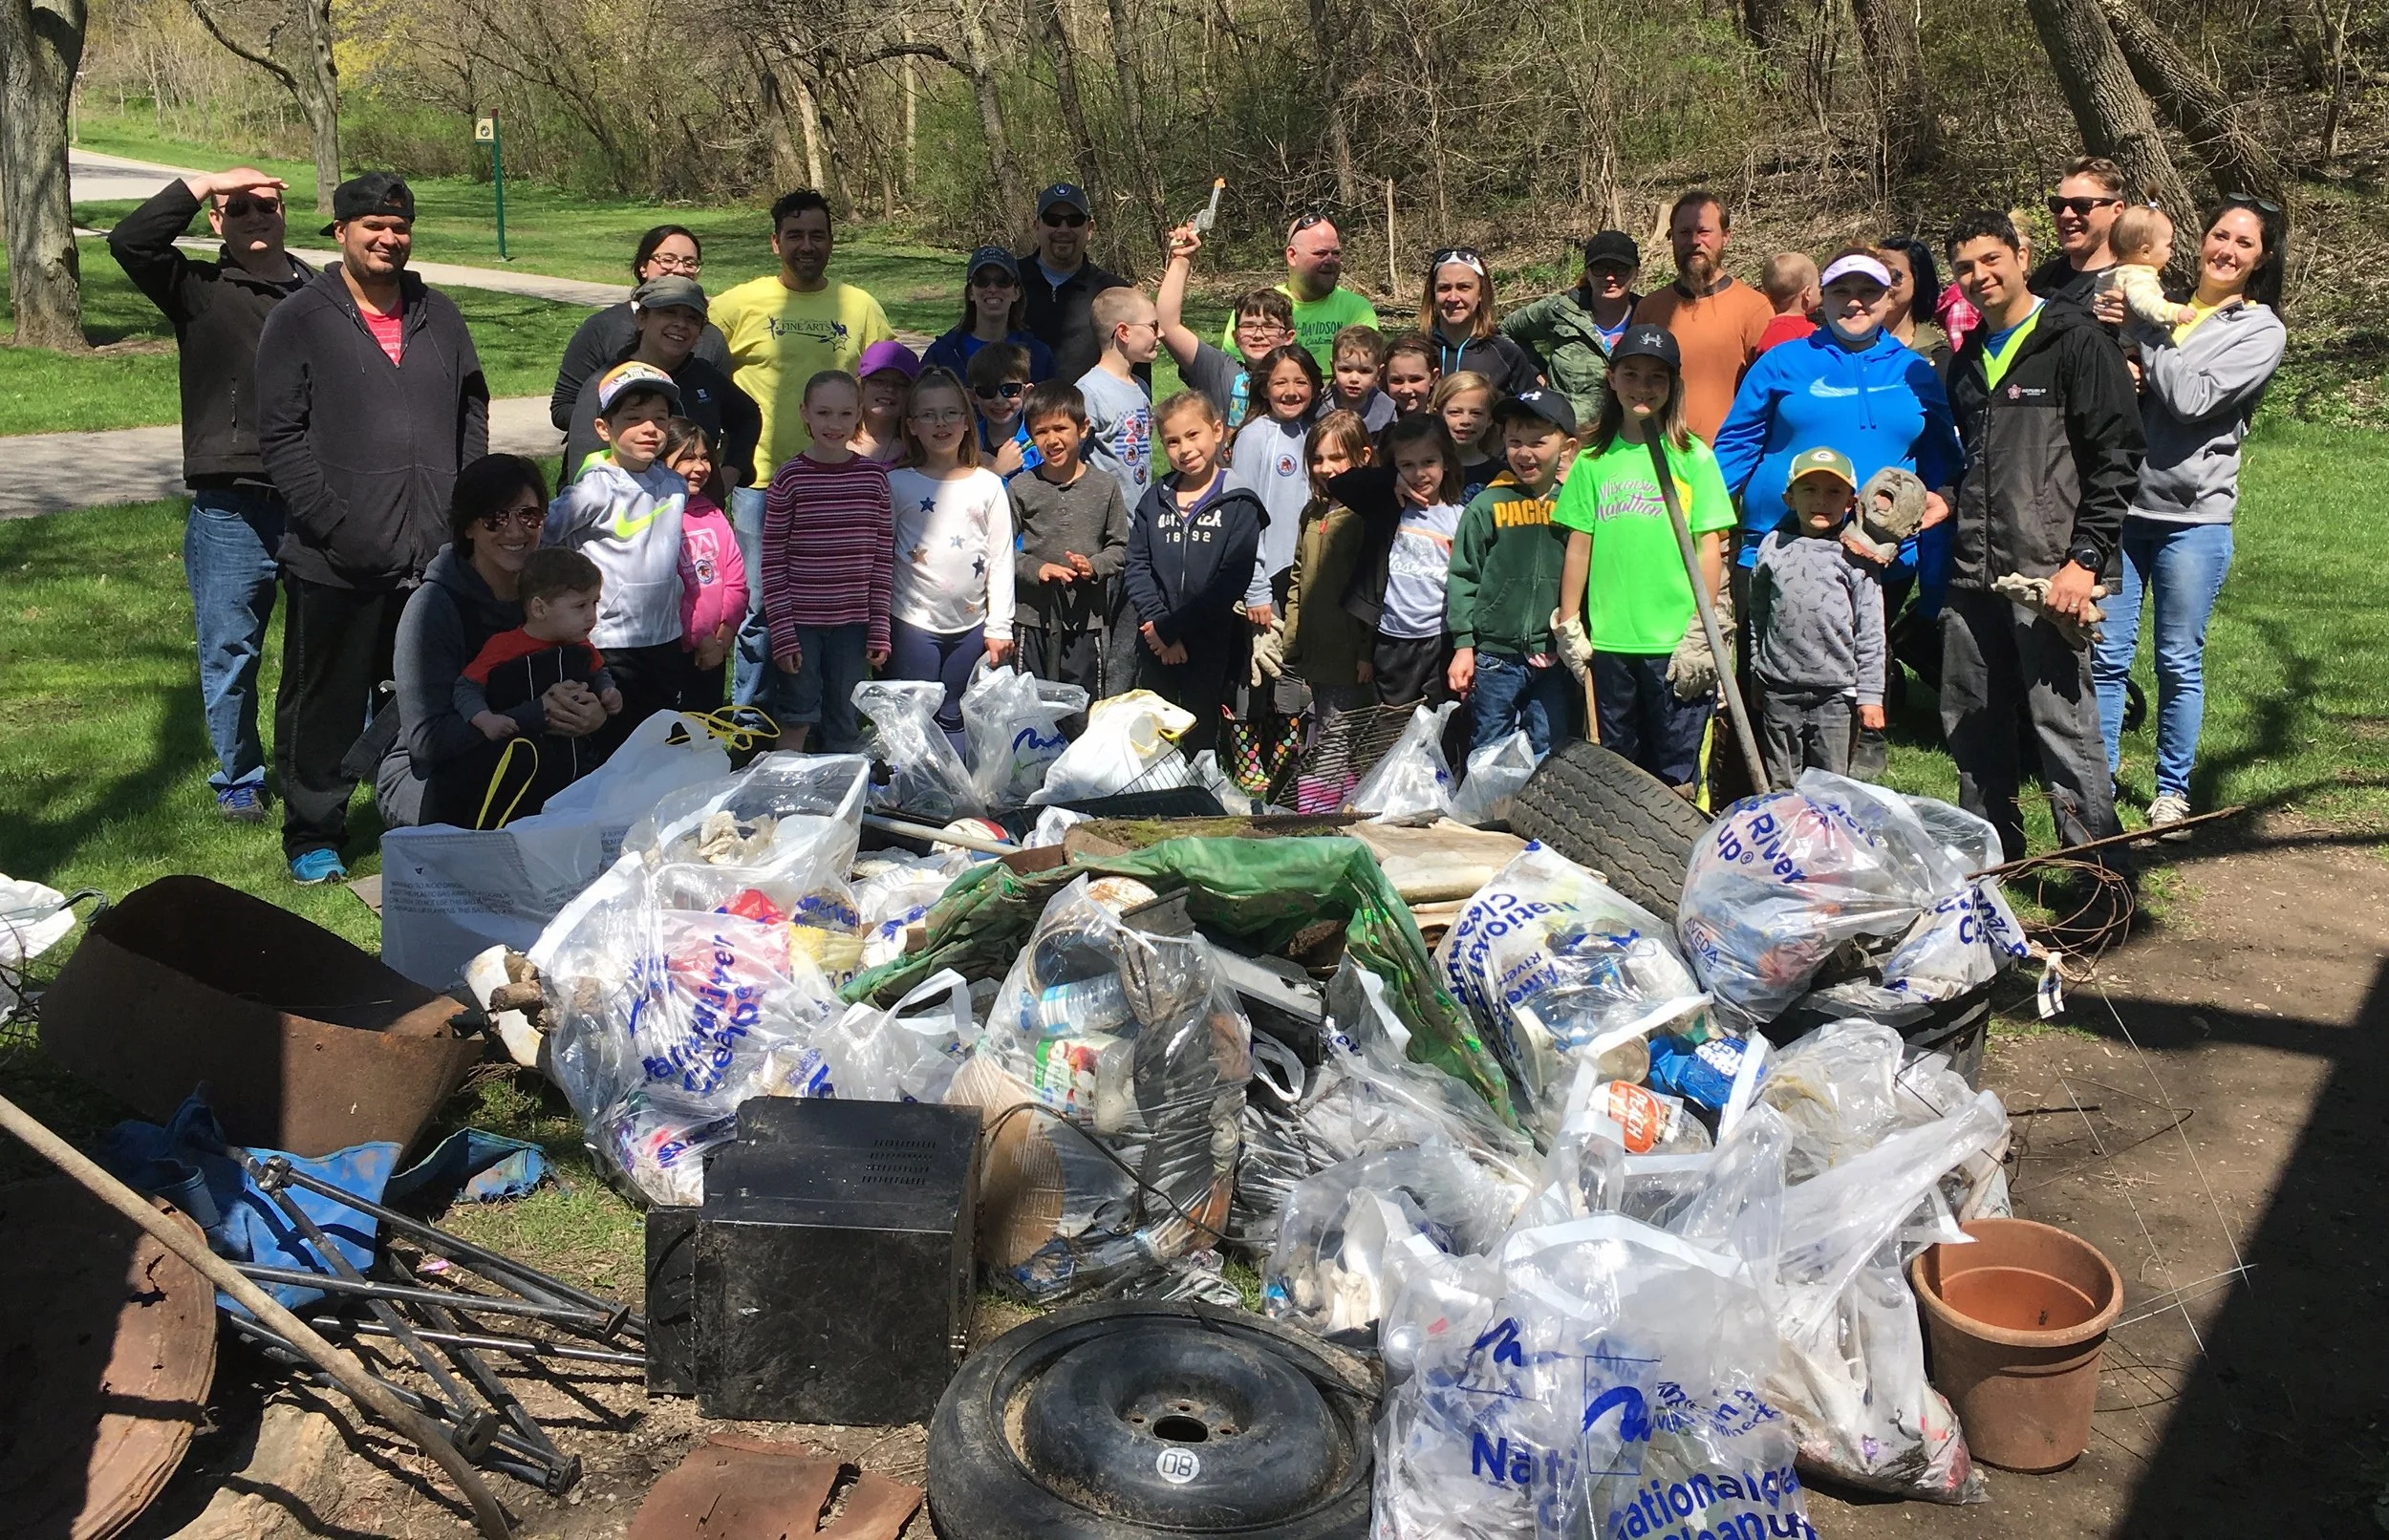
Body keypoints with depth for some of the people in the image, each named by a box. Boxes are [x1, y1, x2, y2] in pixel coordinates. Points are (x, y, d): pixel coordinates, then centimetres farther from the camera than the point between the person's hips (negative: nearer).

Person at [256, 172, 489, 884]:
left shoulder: (437, 315, 14)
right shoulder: (297, 322, -1)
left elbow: (473, 412, 17)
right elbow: (280, 439, -6)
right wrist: (334, 524, -16)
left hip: (439, 555, 4)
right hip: (337, 561, -4)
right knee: (326, 702, 5)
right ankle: (313, 834, 19)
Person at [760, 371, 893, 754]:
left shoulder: (874, 476, 2)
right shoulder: (790, 478, -5)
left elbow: (883, 559, 5)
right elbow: (772, 562, -5)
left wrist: (879, 630, 2)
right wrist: (782, 632, -9)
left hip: (853, 622, 2)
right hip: (800, 621, -2)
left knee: (846, 729, 10)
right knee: (796, 721, 3)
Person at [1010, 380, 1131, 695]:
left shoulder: (1105, 488, 2)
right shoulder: (1020, 488, 0)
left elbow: (1120, 547, 5)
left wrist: (1094, 567, -14)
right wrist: (1036, 568, -15)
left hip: (1085, 618, 0)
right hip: (1032, 615, 0)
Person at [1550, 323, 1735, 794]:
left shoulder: (1693, 456, -1)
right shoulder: (1593, 460, 8)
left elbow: (1710, 547, -4)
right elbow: (1579, 547, 10)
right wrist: (1568, 626, 7)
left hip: (1674, 641, -3)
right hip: (1608, 639, 3)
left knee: (1676, 773, 2)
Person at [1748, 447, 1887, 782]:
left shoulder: (1855, 556, -1)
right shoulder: (1773, 547, 4)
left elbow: (1870, 634, 0)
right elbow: (1757, 616, 11)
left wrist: (1870, 694, -2)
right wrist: (1756, 674, 12)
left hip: (1835, 692, -1)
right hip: (1779, 691, 2)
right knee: (1780, 785, 9)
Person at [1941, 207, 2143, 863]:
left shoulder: (2075, 341, -4)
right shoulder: (1968, 359, 18)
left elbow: (2117, 457, -9)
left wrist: (2086, 559, -16)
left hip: (2047, 572, -7)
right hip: (1972, 576, 7)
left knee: (2064, 725, -8)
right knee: (1971, 726, 12)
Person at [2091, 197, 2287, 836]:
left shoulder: (2261, 331, -1)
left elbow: (2193, 399, -16)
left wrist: (2140, 330, -12)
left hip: (2193, 518, -3)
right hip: (2121, 506, 3)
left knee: (2179, 662, 6)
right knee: (2106, 655, 4)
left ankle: (2173, 789, 19)